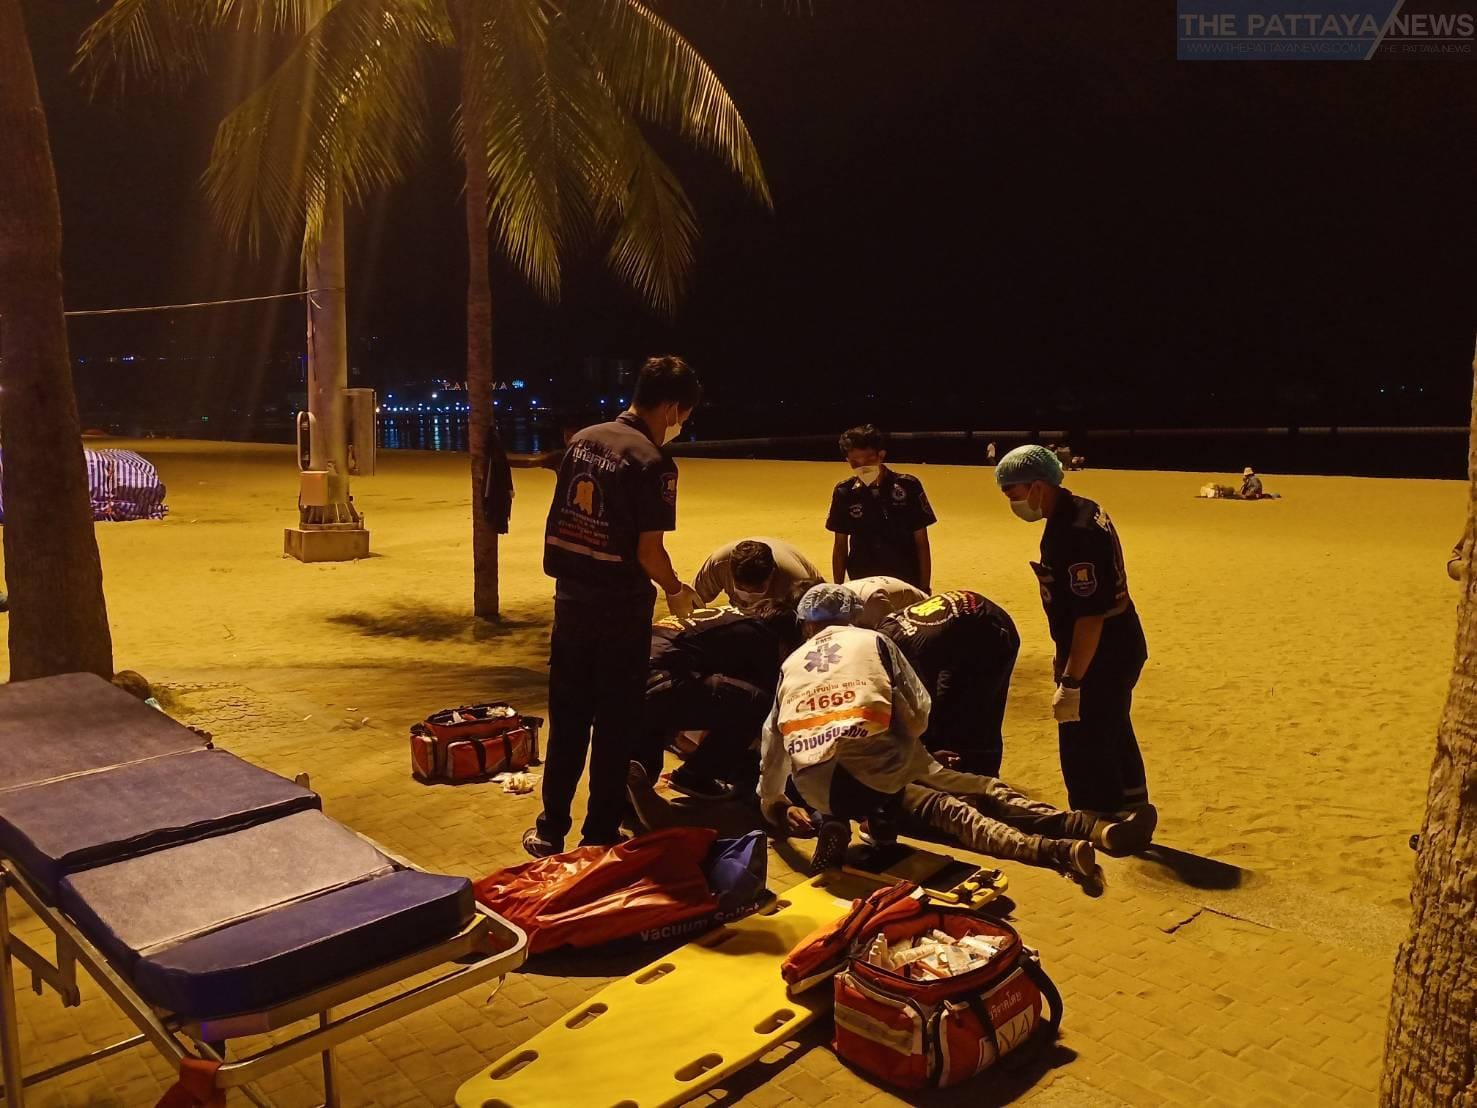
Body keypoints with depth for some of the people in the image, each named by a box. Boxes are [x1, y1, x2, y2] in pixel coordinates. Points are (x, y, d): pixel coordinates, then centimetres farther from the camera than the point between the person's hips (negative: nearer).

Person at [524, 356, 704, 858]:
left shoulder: (582, 440, 6)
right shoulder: (652, 463, -16)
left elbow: (561, 521, 11)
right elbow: (648, 550, -18)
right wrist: (676, 591, 0)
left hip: (571, 598, 7)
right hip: (621, 608, -6)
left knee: (567, 717, 16)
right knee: (615, 724, 7)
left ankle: (551, 828, 24)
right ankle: (600, 835, 17)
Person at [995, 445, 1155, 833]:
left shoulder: (1073, 533, -25)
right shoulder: (1081, 510, 7)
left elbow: (1091, 615, -28)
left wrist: (1070, 683, -25)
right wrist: (1066, 657, 23)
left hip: (1102, 653, -11)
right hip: (1120, 645, 11)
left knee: (1084, 755, -3)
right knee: (1115, 739, 26)